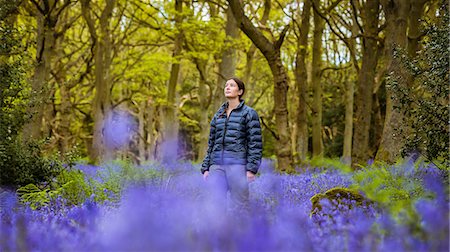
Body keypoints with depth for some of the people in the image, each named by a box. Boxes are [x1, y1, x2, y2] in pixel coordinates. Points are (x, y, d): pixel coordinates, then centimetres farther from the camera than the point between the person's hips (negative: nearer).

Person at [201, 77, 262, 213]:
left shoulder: (249, 113, 4)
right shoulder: (218, 115, 20)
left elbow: (255, 143, -3)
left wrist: (251, 169, -12)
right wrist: (205, 168, 14)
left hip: (237, 165, -5)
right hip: (217, 166, 5)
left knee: (239, 207, -4)